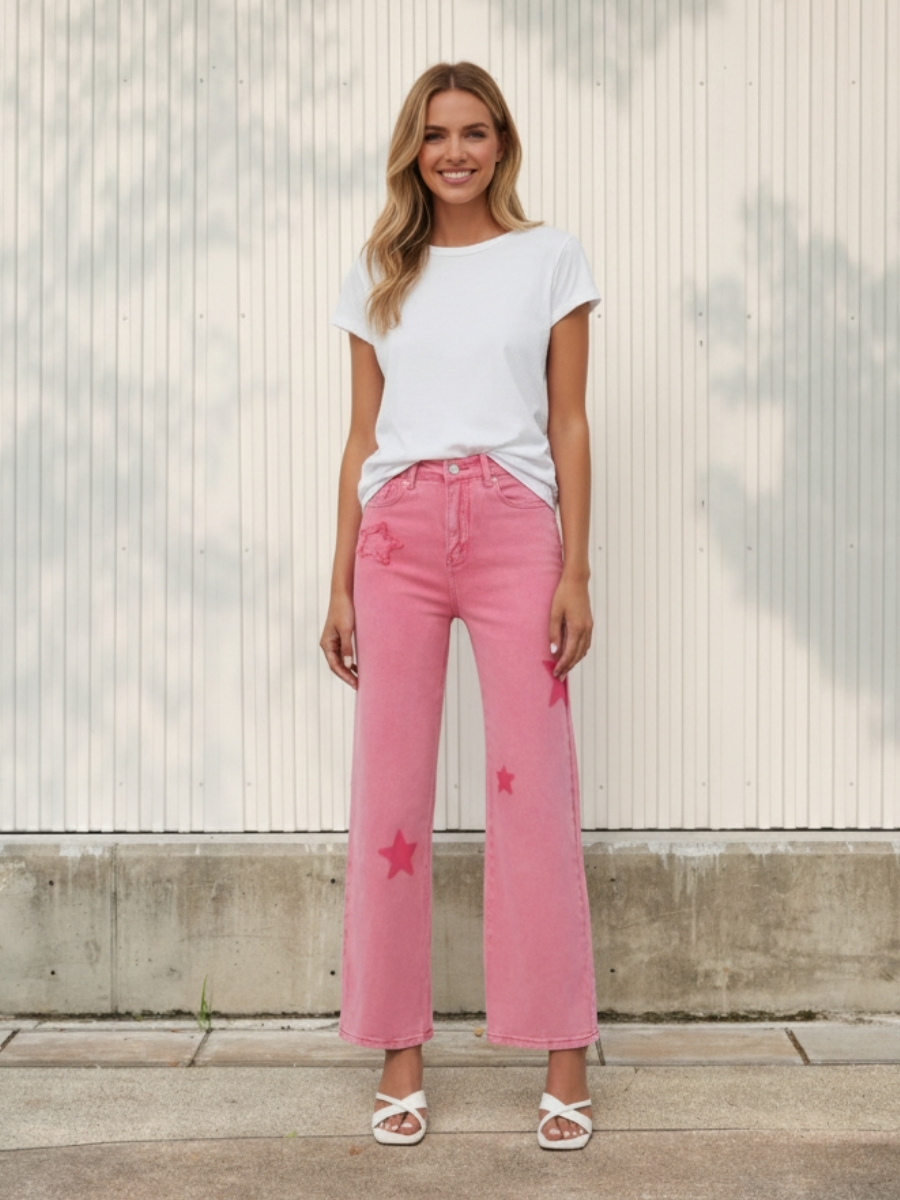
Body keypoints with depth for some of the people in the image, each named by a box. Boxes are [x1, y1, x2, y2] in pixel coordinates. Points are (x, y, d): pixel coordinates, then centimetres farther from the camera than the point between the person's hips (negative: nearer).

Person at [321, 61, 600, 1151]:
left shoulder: (550, 259, 9)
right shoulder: (380, 275, 14)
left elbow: (568, 425, 5)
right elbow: (362, 436, 13)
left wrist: (575, 572, -3)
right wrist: (341, 585, 8)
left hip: (514, 524, -2)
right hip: (398, 529, 2)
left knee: (536, 787, -4)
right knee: (390, 791, 1)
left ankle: (564, 1060, 5)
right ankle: (400, 1056, 11)